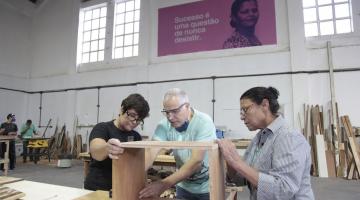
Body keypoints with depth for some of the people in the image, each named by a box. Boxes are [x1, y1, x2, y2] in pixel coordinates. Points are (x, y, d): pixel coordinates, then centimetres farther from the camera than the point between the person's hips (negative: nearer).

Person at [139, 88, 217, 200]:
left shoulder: (204, 122, -25)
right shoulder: (165, 124, -12)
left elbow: (196, 161, -32)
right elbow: (151, 152, -20)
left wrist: (164, 184, -39)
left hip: (208, 187, -4)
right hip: (184, 186, 4)